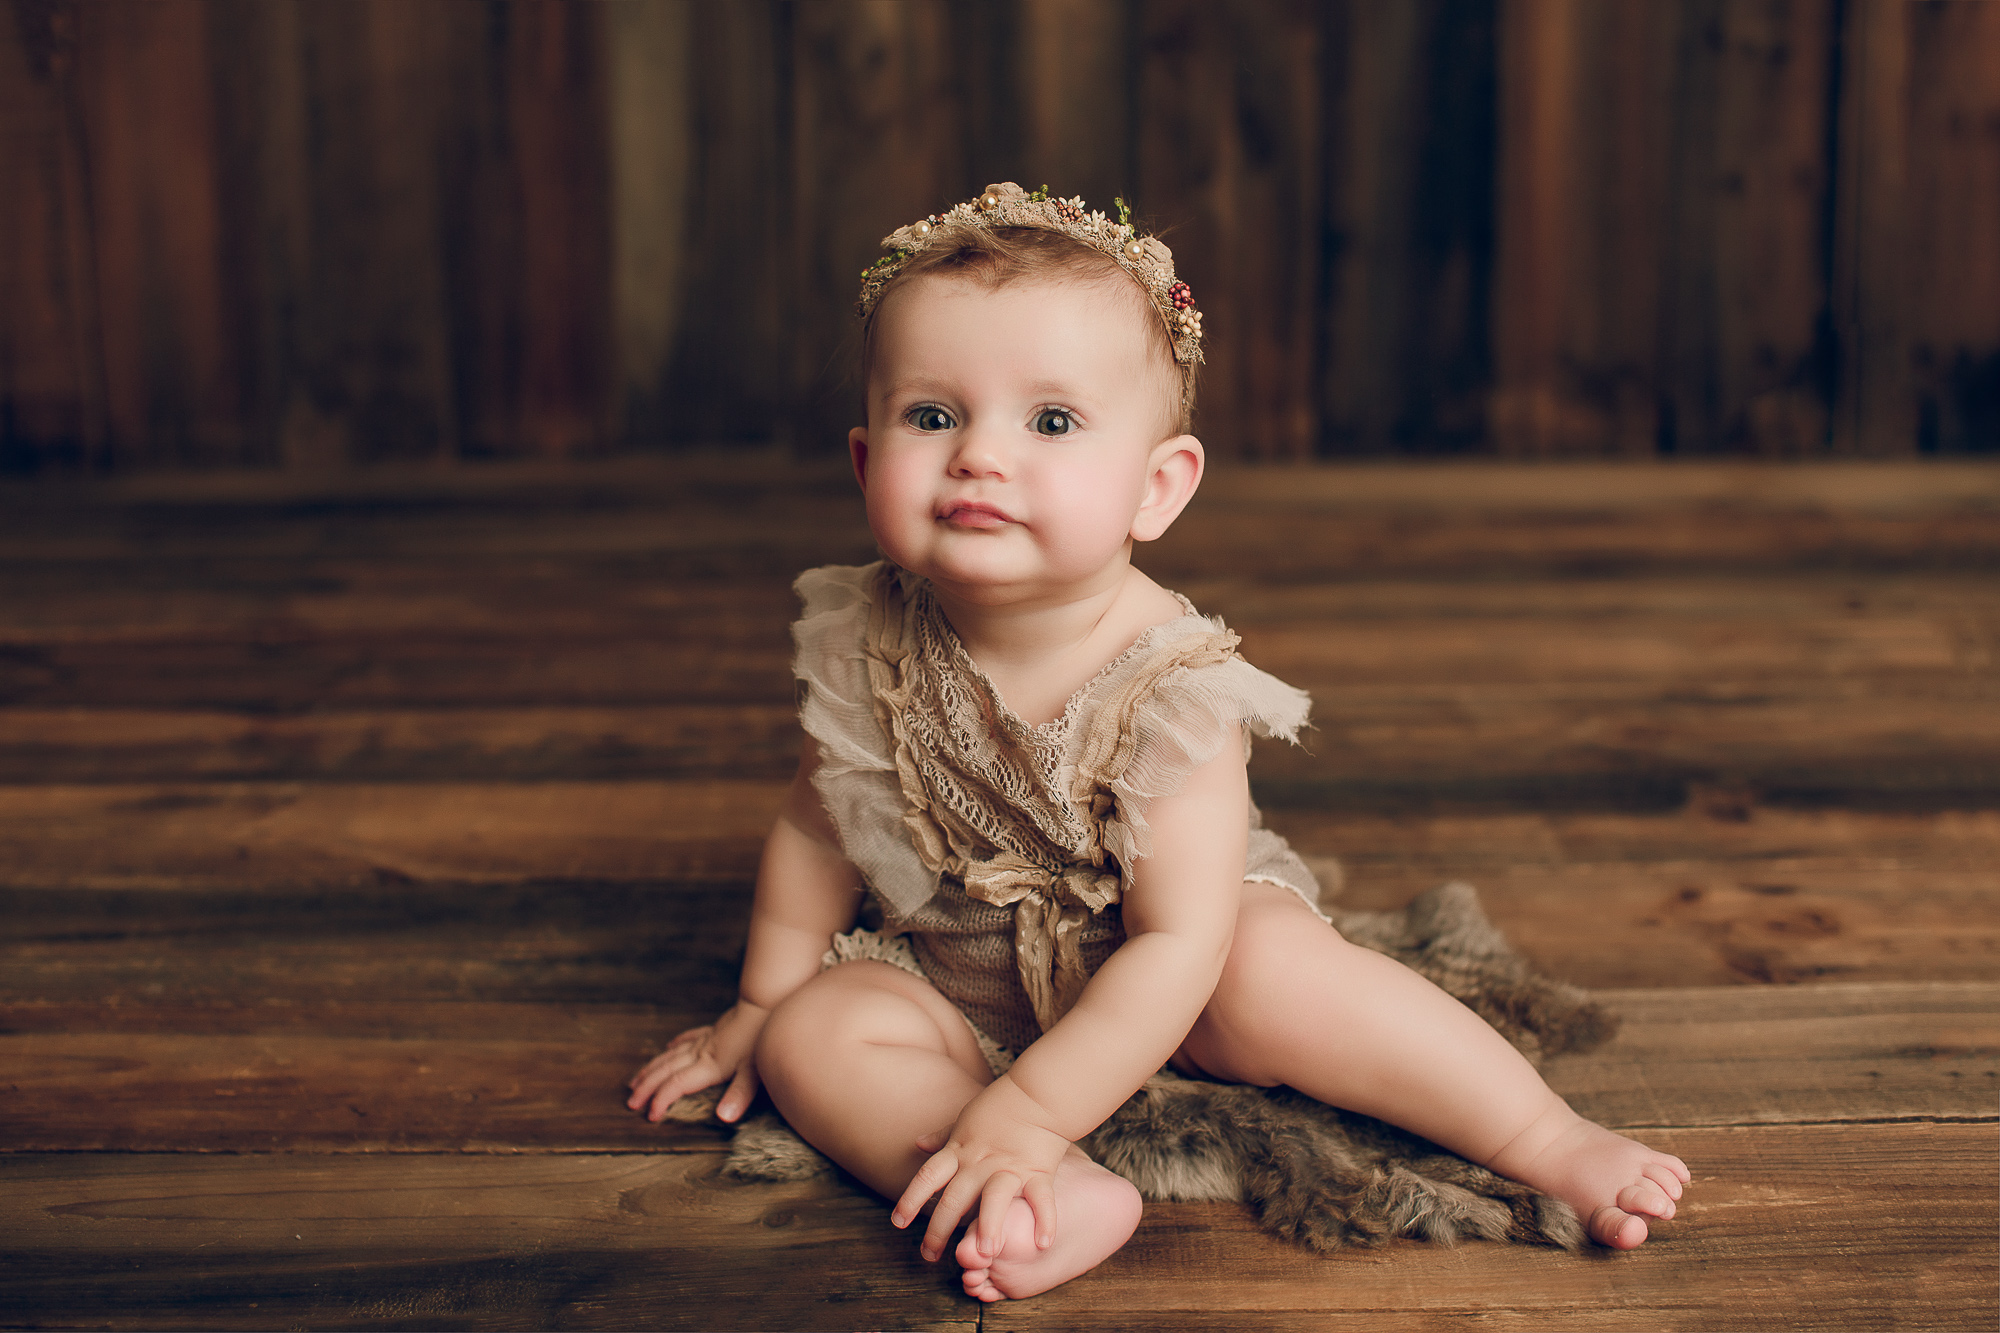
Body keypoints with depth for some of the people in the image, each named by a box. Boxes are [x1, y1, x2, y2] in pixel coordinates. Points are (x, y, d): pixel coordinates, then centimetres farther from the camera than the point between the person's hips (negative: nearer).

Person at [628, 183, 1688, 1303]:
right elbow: (817, 830, 0)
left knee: (1275, 969, -32)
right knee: (813, 1036, -20)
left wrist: (1028, 1112, -36)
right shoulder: (868, 646, -18)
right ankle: (1062, 1203, -36)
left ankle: (1550, 1138, -17)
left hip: (1154, 999, -4)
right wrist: (761, 1007, 8)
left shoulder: (1169, 689, -30)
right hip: (963, 991, 4)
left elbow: (1178, 944, -31)